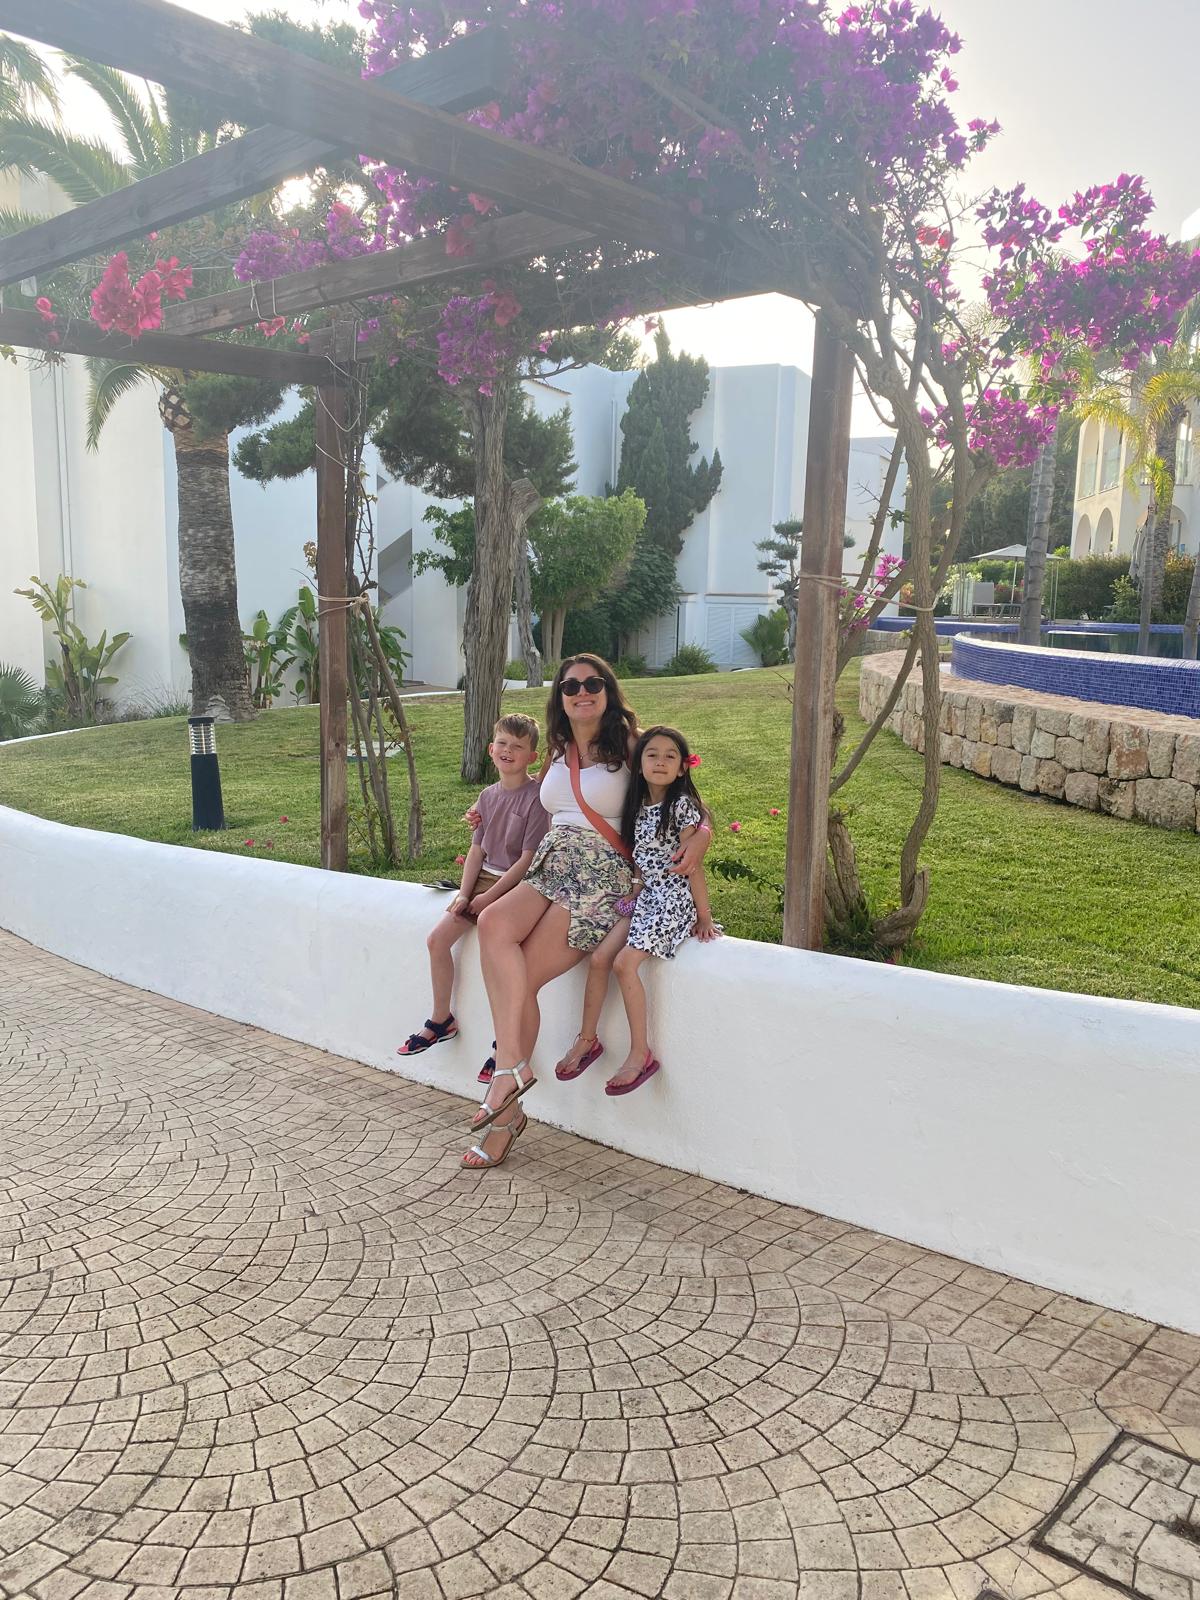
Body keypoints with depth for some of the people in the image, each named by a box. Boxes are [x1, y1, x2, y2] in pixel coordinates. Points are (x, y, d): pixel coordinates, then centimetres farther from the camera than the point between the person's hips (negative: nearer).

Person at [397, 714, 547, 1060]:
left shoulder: (536, 797, -13)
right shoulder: (489, 796, 9)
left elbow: (528, 858, -15)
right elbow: (476, 850, 10)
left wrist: (488, 898, -15)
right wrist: (464, 894, -4)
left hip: (516, 885, -7)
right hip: (484, 879, 7)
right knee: (437, 939, 0)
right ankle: (440, 1021, 17)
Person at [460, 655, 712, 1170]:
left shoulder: (629, 746, 2)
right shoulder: (558, 752, 20)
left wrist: (702, 834, -15)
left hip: (600, 877, -5)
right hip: (548, 867, 5)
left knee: (520, 981, -19)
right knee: (493, 924, -28)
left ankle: (506, 1111, -6)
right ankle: (511, 1066, -27)